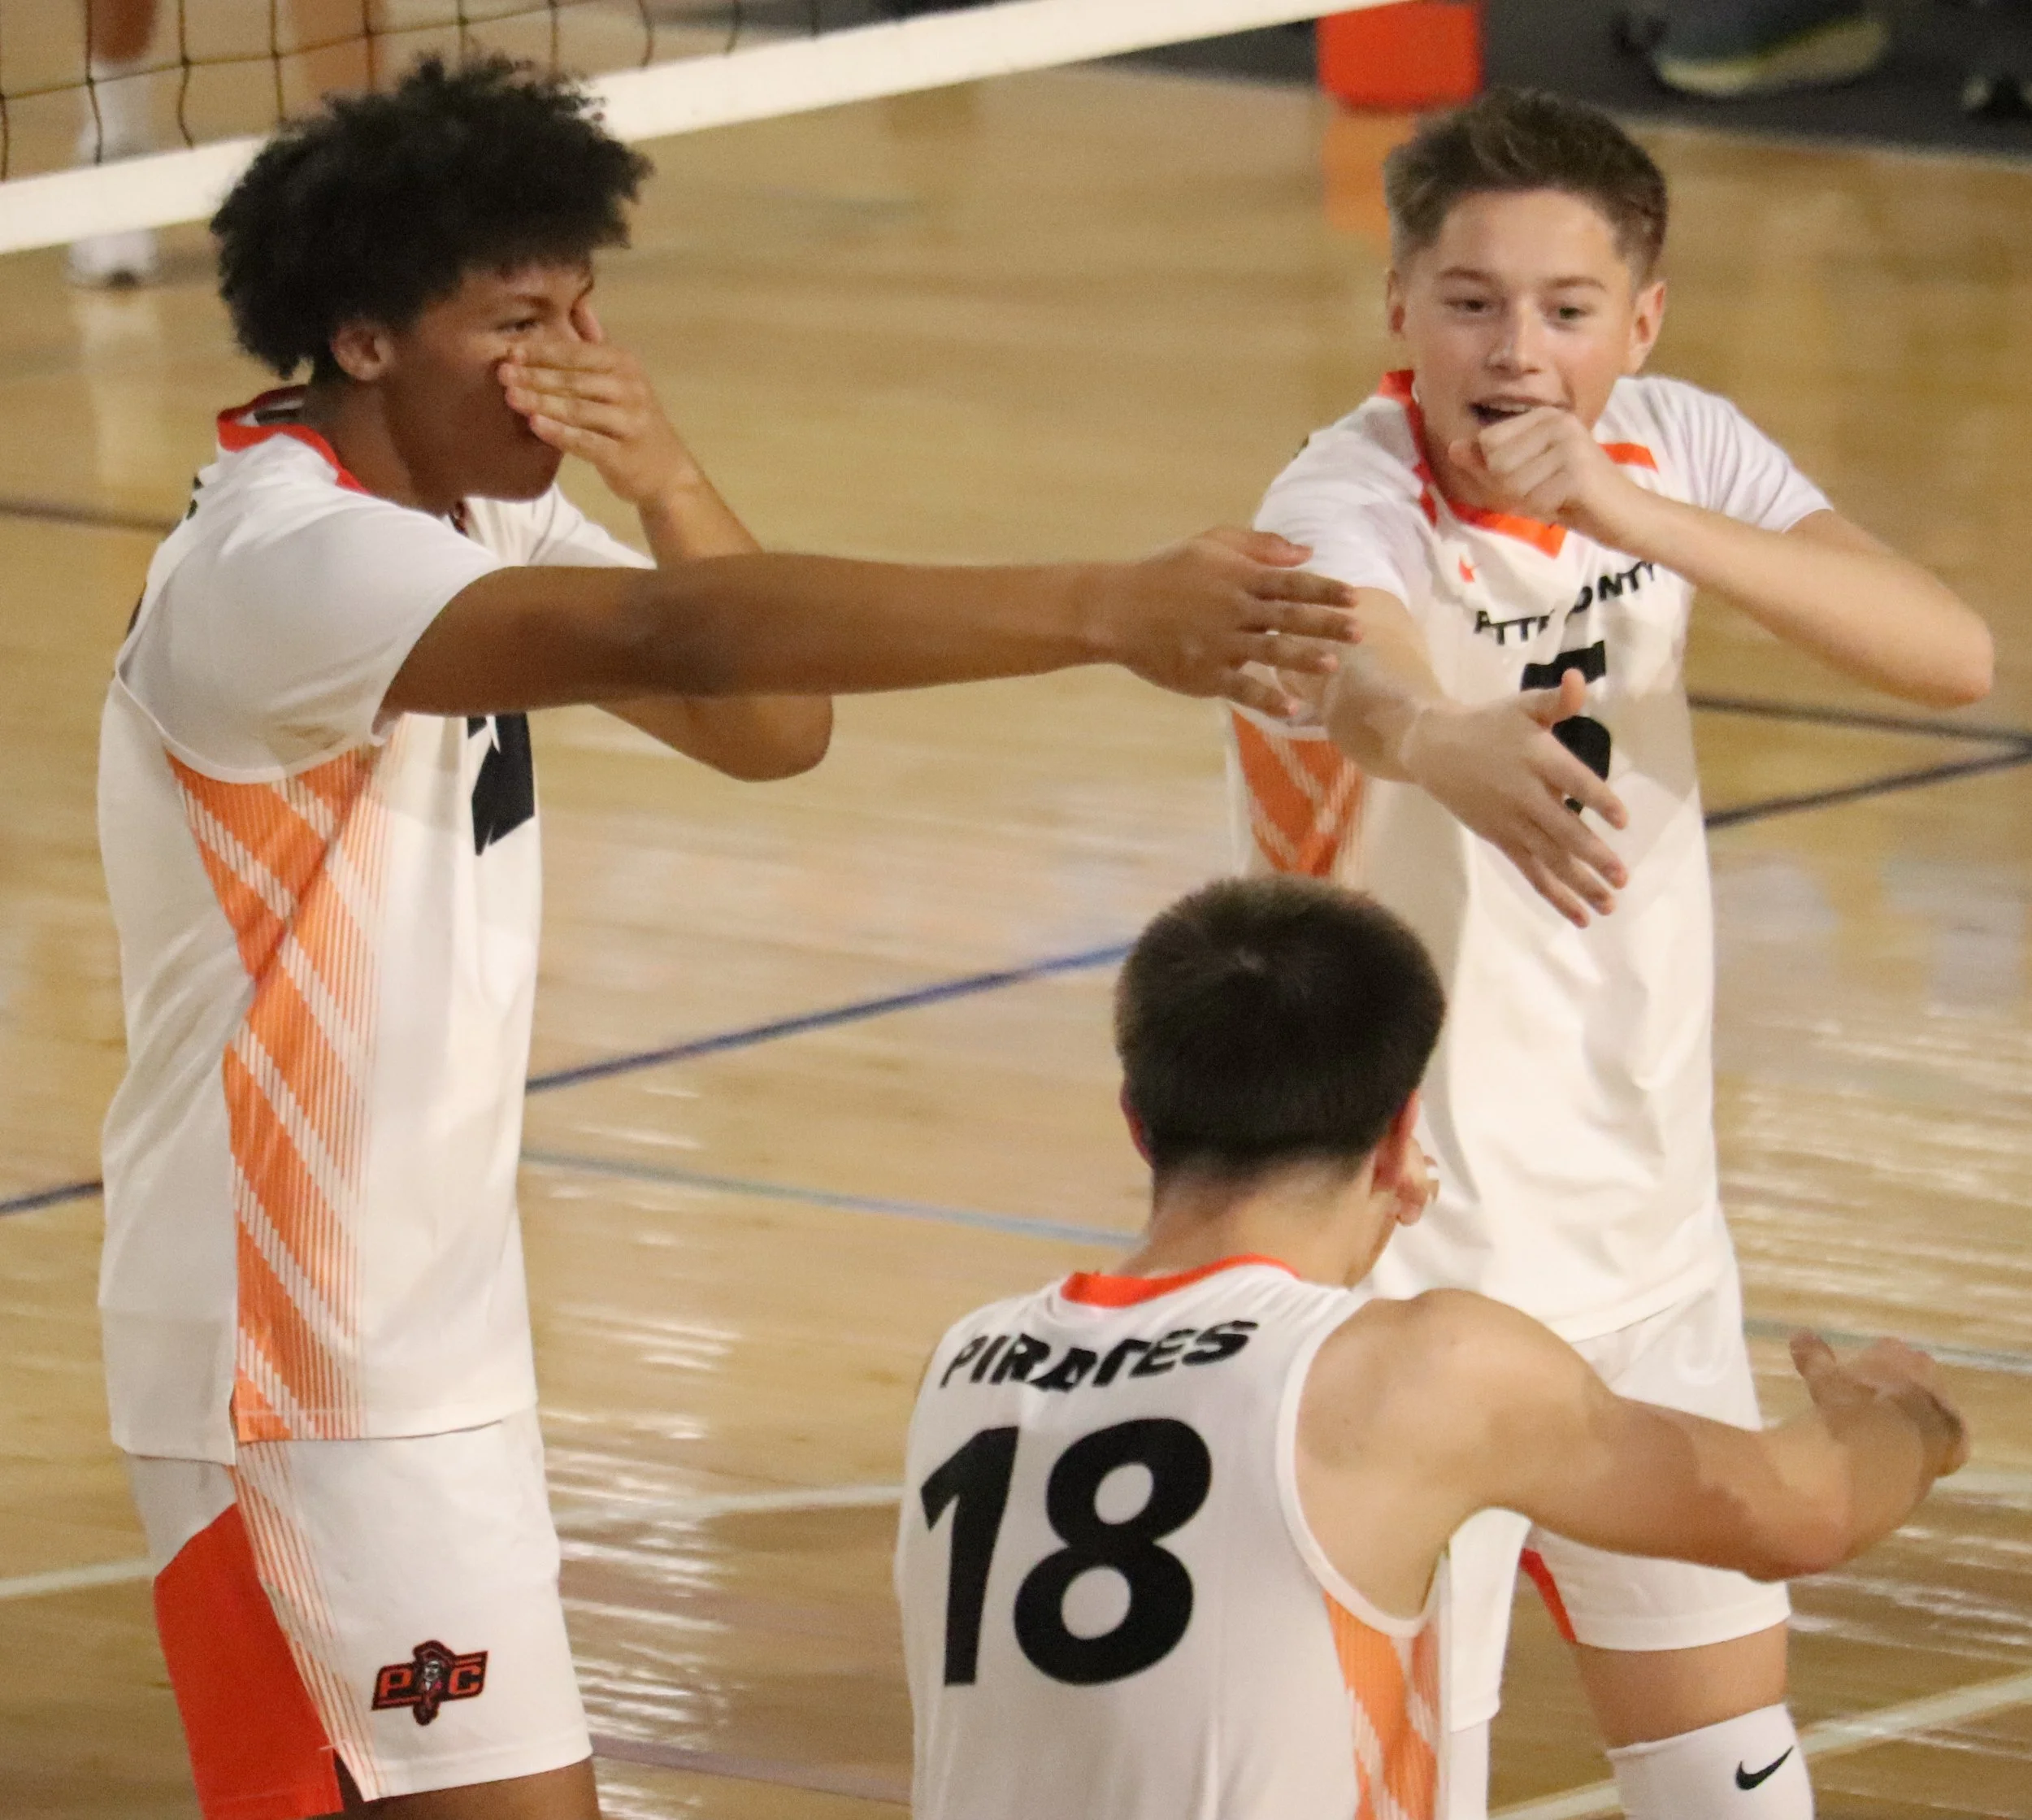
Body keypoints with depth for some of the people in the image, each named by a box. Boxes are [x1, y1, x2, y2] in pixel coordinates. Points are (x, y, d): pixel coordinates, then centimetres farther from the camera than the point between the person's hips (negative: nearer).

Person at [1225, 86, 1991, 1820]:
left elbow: (1954, 653, -20)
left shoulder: (1673, 450, -6)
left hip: (1649, 1239, 6)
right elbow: (1357, 659, -47)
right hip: (1415, 1268, -6)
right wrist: (1441, 738, -71)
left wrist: (1644, 517, -33)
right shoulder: (1346, 501, -22)